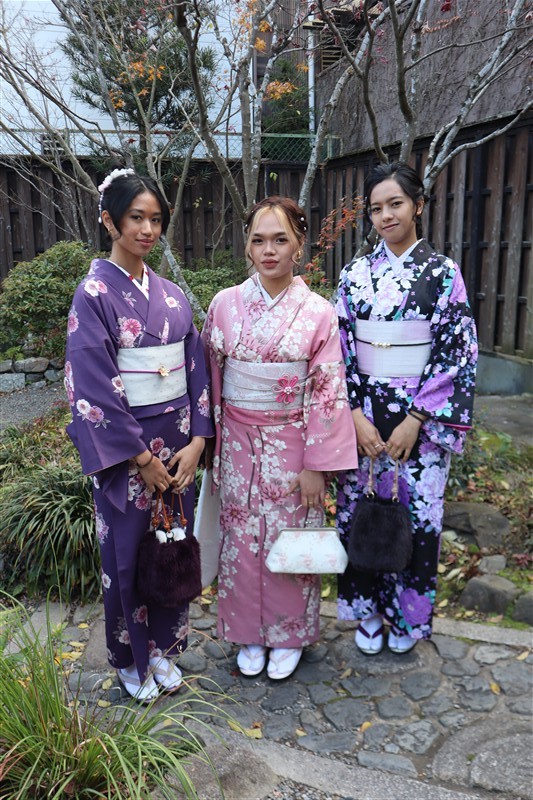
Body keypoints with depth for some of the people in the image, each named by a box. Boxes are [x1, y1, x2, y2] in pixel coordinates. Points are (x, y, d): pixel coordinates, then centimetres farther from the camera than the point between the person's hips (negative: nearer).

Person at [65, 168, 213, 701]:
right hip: (123, 449, -5)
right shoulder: (94, 294, -10)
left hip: (178, 444, 5)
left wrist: (196, 441, -4)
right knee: (127, 553, 9)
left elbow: (196, 368, 6)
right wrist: (142, 457, -15)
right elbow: (94, 389, -15)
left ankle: (164, 647, 36)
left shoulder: (171, 294, 6)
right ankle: (132, 659, 32)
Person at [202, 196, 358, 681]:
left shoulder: (318, 313, -8)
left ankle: (288, 635, 32)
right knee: (242, 538, 12)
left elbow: (327, 393, -8)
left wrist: (316, 465, -9)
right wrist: (209, 446, 3)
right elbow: (210, 379, 4)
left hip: (292, 445, -2)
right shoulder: (225, 304, -2)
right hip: (238, 444, 2)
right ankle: (249, 634, 33)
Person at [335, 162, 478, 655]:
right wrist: (355, 415, -8)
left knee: (416, 512, 7)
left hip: (419, 417, -2)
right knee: (358, 508, 9)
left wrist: (415, 420, -12)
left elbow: (456, 353, -7)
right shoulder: (355, 273, 4)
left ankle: (406, 615, 31)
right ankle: (366, 610, 31)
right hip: (363, 413, 2)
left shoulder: (443, 272, -3)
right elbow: (340, 349, 2)